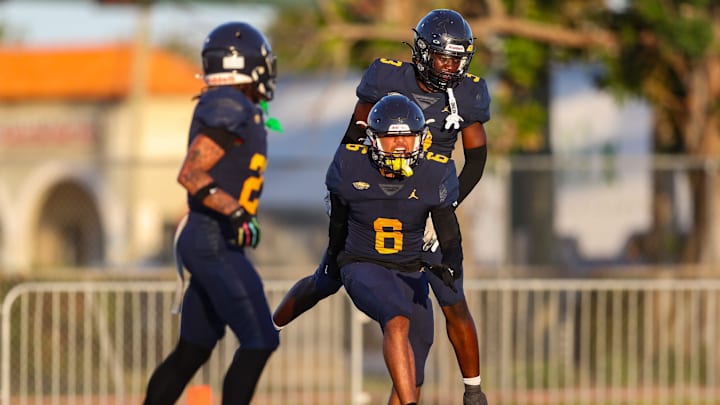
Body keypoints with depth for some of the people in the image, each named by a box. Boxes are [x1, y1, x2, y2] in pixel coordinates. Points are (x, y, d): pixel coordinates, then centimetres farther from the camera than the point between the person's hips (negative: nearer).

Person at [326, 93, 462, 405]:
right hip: (362, 268, -3)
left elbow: (451, 241, -5)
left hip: (410, 274, 3)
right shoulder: (351, 165, -8)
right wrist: (334, 257, 28)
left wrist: (449, 268, -28)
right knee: (398, 321, -34)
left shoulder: (434, 174, -8)